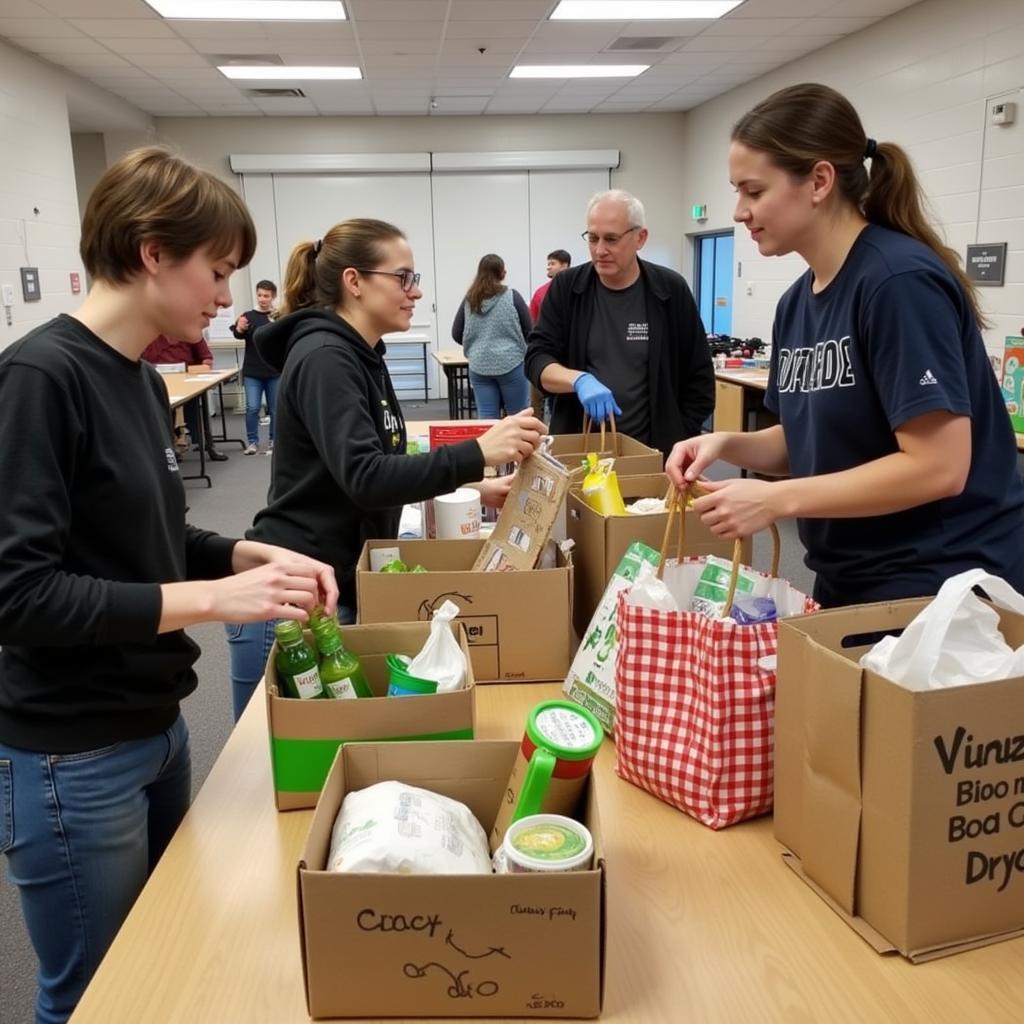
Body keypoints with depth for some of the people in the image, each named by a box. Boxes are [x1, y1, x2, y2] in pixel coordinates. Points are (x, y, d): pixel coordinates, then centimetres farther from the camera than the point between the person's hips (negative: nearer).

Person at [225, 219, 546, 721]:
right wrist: (478, 453, -37)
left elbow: (386, 468, 20)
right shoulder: (325, 358, -18)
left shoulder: (360, 356, 12)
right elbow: (364, 477, -31)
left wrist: (473, 488, 11)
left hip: (339, 585, 9)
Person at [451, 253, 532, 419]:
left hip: (479, 366, 3)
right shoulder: (512, 297, -5)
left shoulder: (469, 300, 3)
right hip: (510, 363, -3)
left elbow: (457, 334, 9)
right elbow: (528, 331, 0)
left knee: (486, 418, 4)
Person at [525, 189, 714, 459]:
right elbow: (537, 359, -6)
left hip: (651, 451, 0)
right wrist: (579, 380, -25)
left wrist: (676, 442, -3)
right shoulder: (565, 287, -1)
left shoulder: (671, 290, -3)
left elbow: (699, 378, 3)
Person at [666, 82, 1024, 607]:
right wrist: (729, 444, -6)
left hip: (939, 587, -8)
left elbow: (938, 466, -24)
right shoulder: (796, 302, 4)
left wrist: (775, 499, -23)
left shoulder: (899, 279, -20)